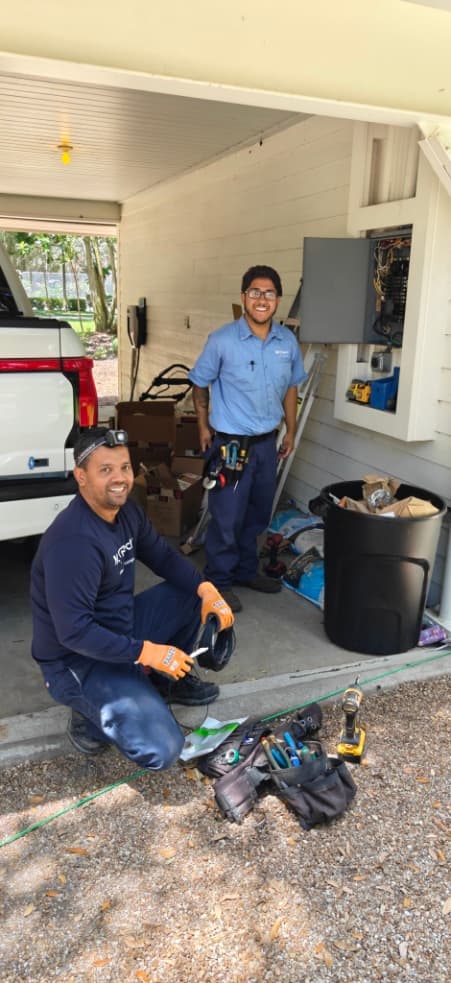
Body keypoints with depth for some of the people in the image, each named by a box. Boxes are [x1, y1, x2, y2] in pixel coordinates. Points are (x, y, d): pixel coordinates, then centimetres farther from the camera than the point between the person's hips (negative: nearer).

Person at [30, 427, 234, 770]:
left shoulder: (126, 510, -2)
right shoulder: (73, 541, -31)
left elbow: (163, 555, 8)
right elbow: (73, 631, -30)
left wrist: (206, 589, -9)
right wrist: (147, 652, -27)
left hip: (120, 629, 9)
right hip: (76, 661, -9)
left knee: (191, 594, 3)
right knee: (161, 750, -20)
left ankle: (169, 680, 19)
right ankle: (90, 717, 7)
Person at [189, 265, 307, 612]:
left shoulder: (288, 341, -1)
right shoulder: (222, 340, -14)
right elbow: (200, 384, -1)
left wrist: (291, 431, 14)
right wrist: (203, 426, 2)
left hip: (268, 442, 5)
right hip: (231, 444, -5)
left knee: (257, 516, 18)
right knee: (227, 518, 3)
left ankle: (246, 571, 37)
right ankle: (220, 581, 21)